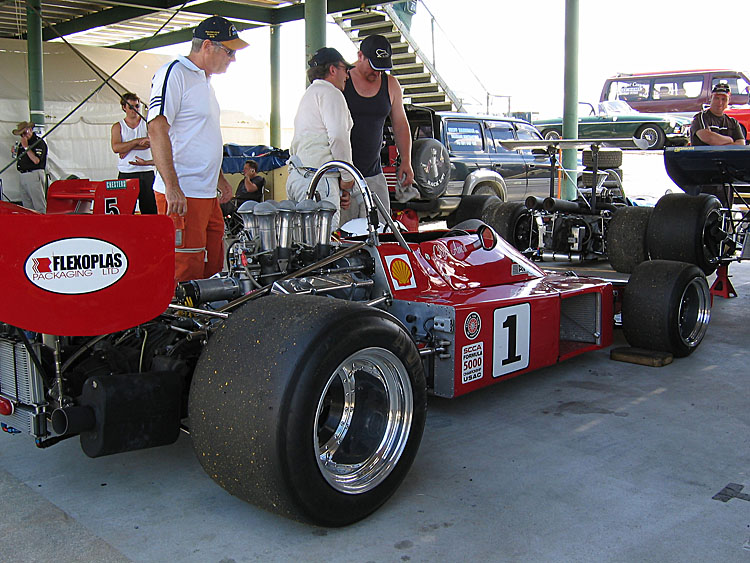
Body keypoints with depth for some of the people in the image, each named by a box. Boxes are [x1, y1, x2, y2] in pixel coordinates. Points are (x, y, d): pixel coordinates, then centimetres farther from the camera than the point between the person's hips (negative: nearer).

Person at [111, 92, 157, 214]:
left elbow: (151, 142, -6)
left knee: (150, 209, -5)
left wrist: (127, 147, -7)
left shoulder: (147, 123, 12)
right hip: (126, 173, 0)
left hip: (146, 173, 0)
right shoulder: (118, 126, 11)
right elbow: (116, 147, -4)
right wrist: (137, 141, -8)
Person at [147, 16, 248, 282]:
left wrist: (220, 179, 28)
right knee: (186, 273, -9)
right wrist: (172, 188, -26)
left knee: (212, 270, 11)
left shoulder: (204, 80, 20)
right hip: (182, 195, -10)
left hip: (208, 194, 10)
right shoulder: (174, 73, -9)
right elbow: (157, 129, -19)